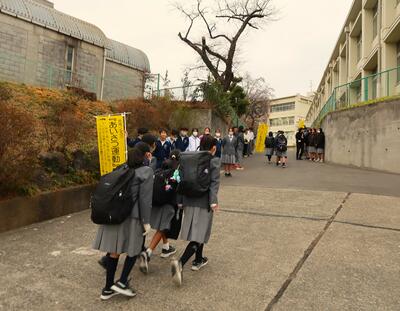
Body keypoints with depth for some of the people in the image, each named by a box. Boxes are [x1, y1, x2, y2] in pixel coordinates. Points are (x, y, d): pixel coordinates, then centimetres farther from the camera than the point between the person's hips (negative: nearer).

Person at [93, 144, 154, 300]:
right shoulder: (146, 171, -4)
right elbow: (145, 198, -10)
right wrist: (146, 221, -6)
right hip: (130, 215, -6)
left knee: (114, 251, 12)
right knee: (133, 249, 13)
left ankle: (108, 288, 20)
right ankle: (122, 282, 8)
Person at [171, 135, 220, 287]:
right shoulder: (214, 161, -6)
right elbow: (214, 183, -16)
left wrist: (180, 201, 11)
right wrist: (213, 201, -20)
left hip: (189, 200, 6)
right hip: (204, 201, -6)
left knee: (196, 232, 22)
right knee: (199, 234, -4)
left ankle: (198, 260, 34)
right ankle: (180, 262, -21)